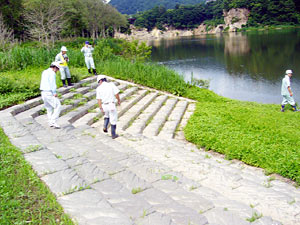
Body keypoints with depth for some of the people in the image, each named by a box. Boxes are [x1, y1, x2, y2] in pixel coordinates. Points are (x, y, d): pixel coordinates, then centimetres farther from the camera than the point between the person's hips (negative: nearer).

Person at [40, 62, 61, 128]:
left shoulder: (44, 72, 16)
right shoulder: (52, 73, -10)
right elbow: (52, 83, -18)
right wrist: (54, 92, -17)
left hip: (43, 92, 9)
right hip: (49, 93, -9)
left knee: (49, 108, 17)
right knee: (58, 106, -4)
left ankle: (50, 123, 16)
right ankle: (53, 122, -9)